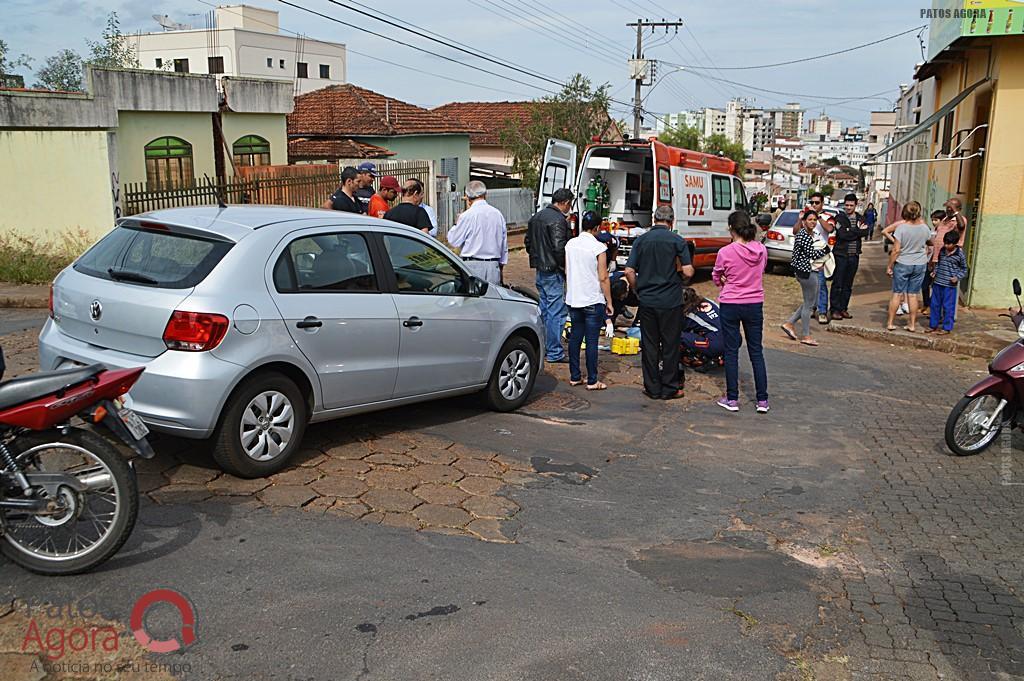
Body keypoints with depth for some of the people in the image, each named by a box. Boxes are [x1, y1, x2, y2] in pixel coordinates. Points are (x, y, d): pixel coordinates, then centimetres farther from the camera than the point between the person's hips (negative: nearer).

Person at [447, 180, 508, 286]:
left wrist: (457, 224, 14)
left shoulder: (467, 215, -9)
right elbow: (504, 244, 16)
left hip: (473, 266, -5)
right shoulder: (498, 214, 8)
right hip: (494, 267, 5)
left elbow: (454, 241, -2)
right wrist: (502, 265, 25)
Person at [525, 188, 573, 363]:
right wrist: (565, 266, -11)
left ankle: (541, 348, 24)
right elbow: (559, 248, -23)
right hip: (553, 272, -9)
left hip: (539, 270, 9)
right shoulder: (558, 220, -17)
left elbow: (527, 242, 20)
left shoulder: (536, 216, 13)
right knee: (557, 312, -4)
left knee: (543, 310, 17)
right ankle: (554, 353, -1)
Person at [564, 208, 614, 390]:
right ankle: (592, 381, 4)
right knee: (591, 341, -1)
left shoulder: (570, 244, 4)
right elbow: (603, 278, -13)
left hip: (573, 300, 5)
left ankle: (574, 377, 18)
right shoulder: (598, 247, -13)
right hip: (593, 301, -5)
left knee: (575, 338, 12)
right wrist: (609, 302, -5)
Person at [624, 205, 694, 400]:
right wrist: (677, 269, 11)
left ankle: (652, 388, 14)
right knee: (670, 346, 7)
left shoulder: (640, 240, 2)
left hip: (647, 301, 2)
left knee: (649, 345, 9)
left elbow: (629, 271, -2)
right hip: (671, 301, -2)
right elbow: (688, 272, -11)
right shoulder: (677, 241, -6)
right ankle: (669, 388, 12)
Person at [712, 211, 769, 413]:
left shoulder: (726, 252, -15)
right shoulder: (761, 250, -3)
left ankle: (732, 399, 11)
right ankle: (762, 400, 13)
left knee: (731, 351, 7)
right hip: (755, 304, 4)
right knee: (756, 351, 11)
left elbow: (716, 278, 1)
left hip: (730, 305, -3)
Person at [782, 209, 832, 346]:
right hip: (806, 272, -10)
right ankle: (806, 336, 10)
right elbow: (813, 254, -20)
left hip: (810, 271, 10)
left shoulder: (812, 234, 13)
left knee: (812, 303, 17)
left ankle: (789, 323, 19)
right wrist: (826, 248, -6)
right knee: (809, 304, 0)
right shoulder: (803, 236, -18)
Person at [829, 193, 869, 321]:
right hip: (840, 254, -5)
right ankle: (835, 309, 1)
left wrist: (850, 232, -15)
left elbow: (865, 232, -4)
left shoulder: (860, 218, 12)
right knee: (837, 284, -3)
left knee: (848, 285, 9)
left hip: (854, 255, 5)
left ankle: (843, 308, 15)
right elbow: (842, 234, -17)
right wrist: (858, 231, -6)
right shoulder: (840, 218, -3)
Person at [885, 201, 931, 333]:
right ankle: (912, 324, 13)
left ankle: (890, 323, 9)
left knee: (897, 294, 5)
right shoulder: (924, 228, -4)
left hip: (902, 264, -3)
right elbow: (931, 242, 17)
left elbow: (896, 250, -15)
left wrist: (889, 266, -6)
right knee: (913, 295, 9)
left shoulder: (901, 227, -16)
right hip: (920, 265, 3)